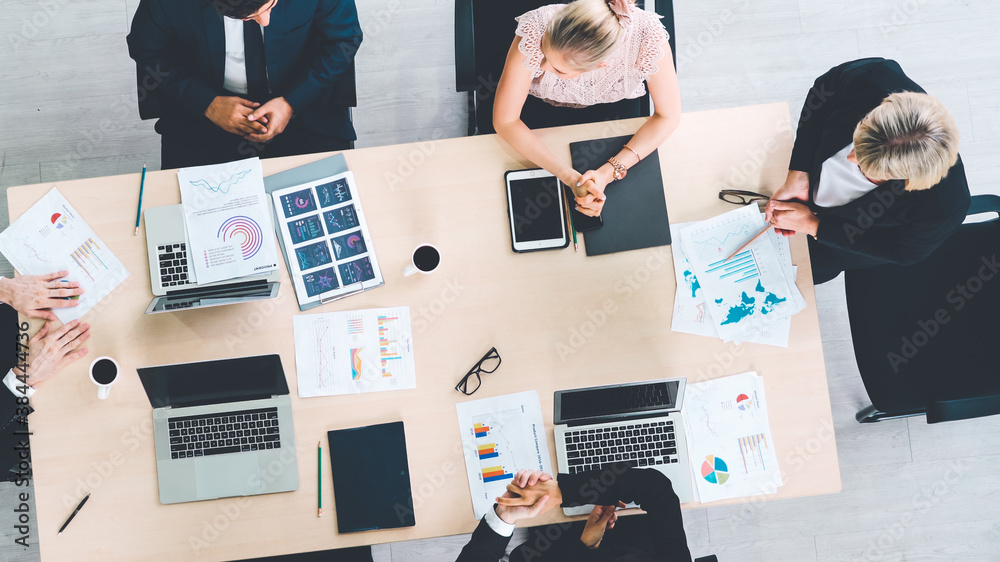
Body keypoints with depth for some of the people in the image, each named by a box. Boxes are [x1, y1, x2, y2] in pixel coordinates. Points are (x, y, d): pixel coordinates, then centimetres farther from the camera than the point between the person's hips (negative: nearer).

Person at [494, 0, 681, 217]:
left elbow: (668, 115, -25)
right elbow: (504, 121, -31)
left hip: (617, 103, 1)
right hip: (545, 105, 0)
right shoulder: (535, 31, -39)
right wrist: (570, 177, -42)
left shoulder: (647, 36, -38)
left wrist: (608, 173, -38)